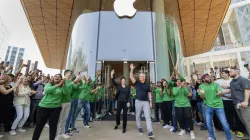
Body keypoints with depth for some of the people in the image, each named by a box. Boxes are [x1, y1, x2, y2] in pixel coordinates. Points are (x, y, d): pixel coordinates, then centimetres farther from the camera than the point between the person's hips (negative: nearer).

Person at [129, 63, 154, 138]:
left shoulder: (147, 85, 7)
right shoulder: (137, 83, 1)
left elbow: (149, 93, 9)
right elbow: (131, 77, -11)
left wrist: (150, 102, 2)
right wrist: (132, 69, -19)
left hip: (146, 102, 1)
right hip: (138, 101, 0)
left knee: (148, 116, -5)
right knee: (138, 116, 12)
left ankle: (150, 132, -3)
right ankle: (139, 127, 32)